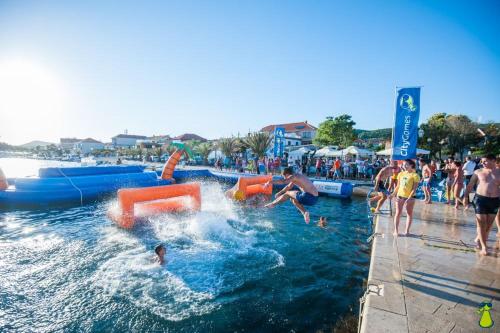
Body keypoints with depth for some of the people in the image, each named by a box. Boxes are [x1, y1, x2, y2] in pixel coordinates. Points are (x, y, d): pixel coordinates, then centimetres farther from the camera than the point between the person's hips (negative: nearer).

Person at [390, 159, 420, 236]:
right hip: (400, 195, 4)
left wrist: (409, 198, -21)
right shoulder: (401, 174, 8)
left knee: (409, 214, 8)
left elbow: (414, 189, -13)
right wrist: (393, 194, 7)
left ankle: (407, 230, 17)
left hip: (409, 197, -4)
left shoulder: (415, 175, -7)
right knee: (398, 213, 3)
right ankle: (396, 230, 7)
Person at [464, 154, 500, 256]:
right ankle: (484, 246, 6)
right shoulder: (478, 172, 1)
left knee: (489, 224, 10)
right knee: (481, 223, -2)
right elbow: (470, 185, 2)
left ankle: (479, 239, 32)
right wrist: (465, 197, -6)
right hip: (480, 199, -2)